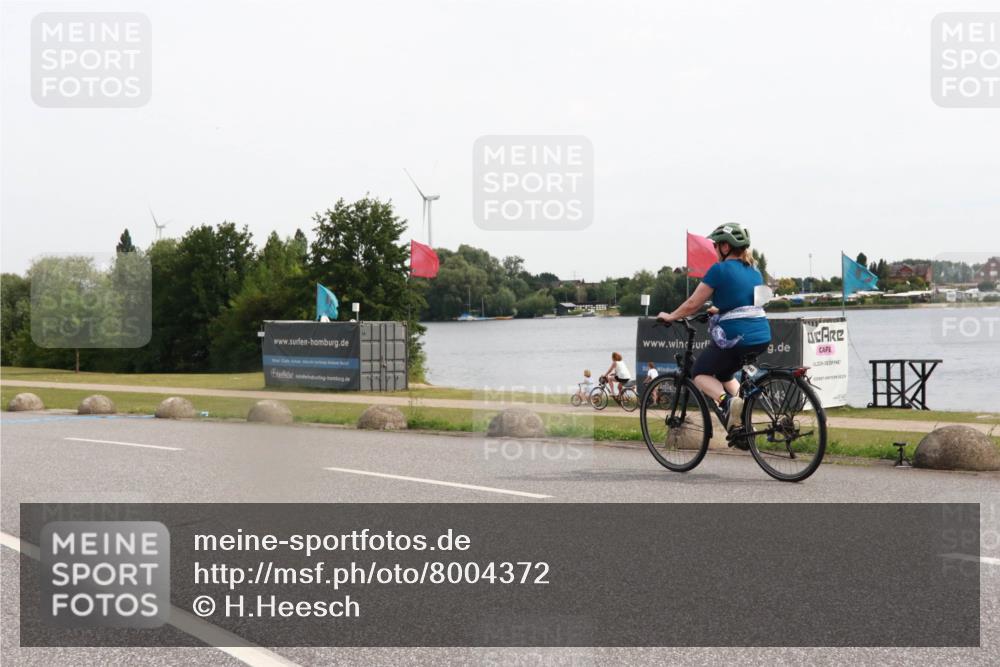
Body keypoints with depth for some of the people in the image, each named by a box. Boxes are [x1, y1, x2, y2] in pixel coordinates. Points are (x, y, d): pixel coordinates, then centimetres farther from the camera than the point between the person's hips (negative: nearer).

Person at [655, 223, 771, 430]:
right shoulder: (754, 271, 14)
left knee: (700, 373, 13)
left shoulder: (719, 270, -9)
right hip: (762, 337, 7)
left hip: (735, 337, -7)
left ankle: (726, 401, -17)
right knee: (724, 374, 29)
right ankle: (744, 421, 12)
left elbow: (693, 304, -6)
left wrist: (670, 317, 10)